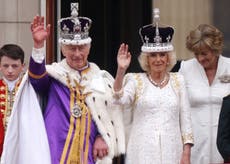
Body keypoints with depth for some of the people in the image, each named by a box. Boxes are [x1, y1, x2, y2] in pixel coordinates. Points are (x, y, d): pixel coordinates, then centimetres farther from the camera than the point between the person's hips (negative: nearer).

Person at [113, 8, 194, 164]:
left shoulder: (178, 80, 9)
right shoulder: (136, 80, 4)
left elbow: (185, 118, 7)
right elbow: (120, 99, -15)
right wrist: (121, 70, -26)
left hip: (171, 150, 2)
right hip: (143, 151, -2)